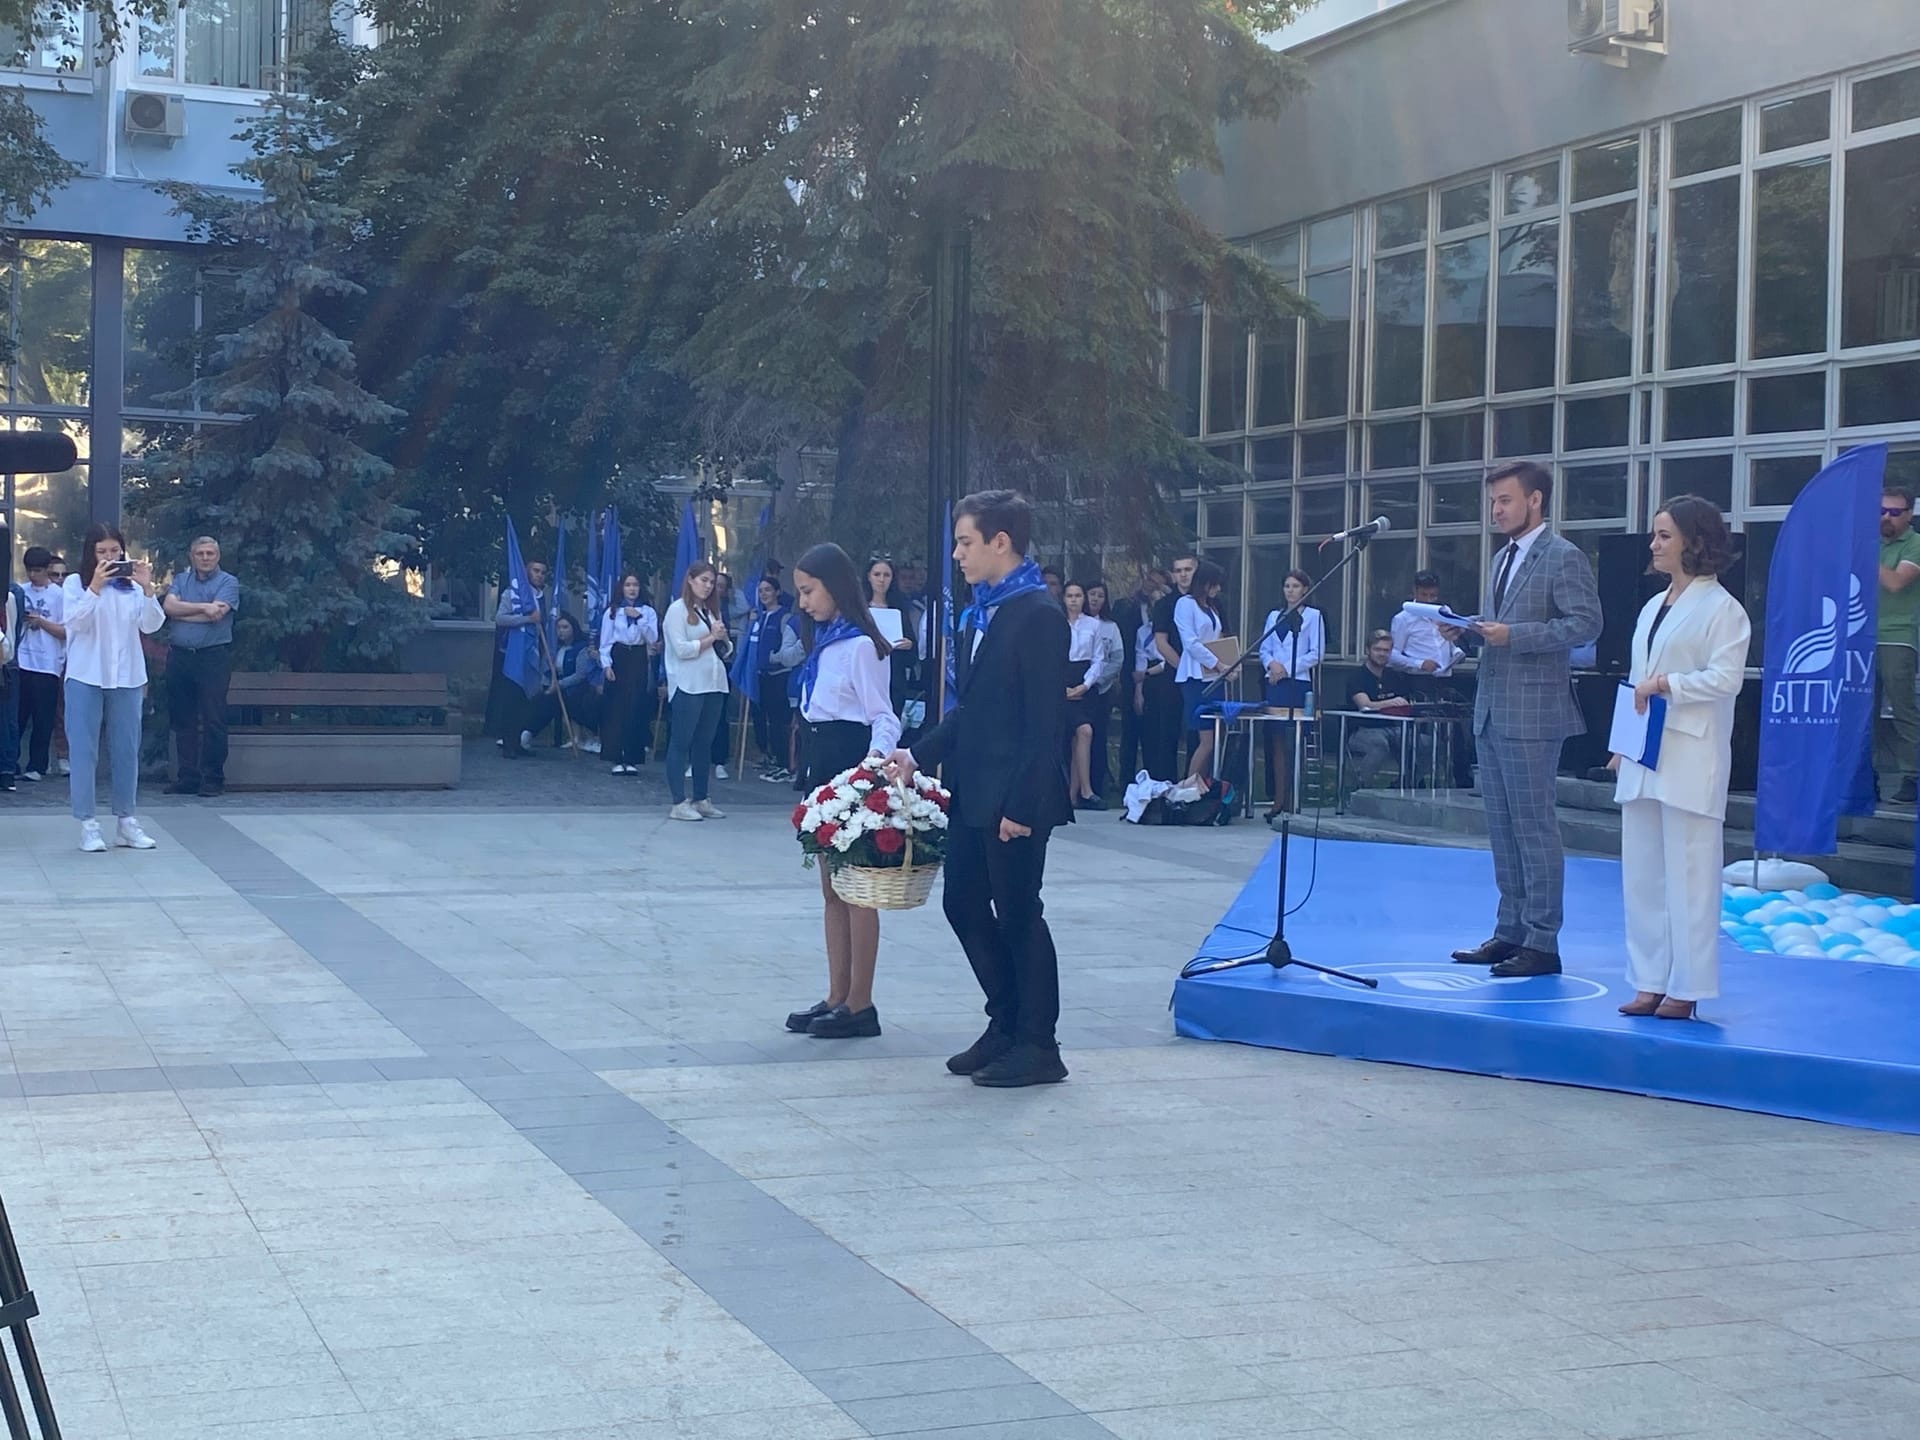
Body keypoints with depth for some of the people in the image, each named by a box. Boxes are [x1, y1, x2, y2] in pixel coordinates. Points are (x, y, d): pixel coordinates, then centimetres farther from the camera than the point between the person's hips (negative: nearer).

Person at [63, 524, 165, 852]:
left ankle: (126, 820, 16)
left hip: (127, 678, 3)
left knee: (127, 750, 8)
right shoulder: (75, 584, 1)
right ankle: (87, 824, 0)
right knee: (84, 751, -2)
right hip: (86, 678, -3)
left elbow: (151, 625, -2)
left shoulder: (132, 585, 7)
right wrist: (95, 587, -22)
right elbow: (75, 622, -13)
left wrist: (147, 588, -15)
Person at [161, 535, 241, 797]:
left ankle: (213, 779, 1)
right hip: (179, 657, 4)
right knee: (182, 719, 7)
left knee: (213, 721, -5)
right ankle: (187, 778, 13)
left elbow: (216, 614, -13)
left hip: (213, 657, -4)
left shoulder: (228, 583, 2)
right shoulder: (180, 580, 14)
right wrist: (203, 607, -12)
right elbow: (168, 606, -4)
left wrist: (180, 613, -4)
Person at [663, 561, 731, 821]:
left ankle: (701, 799, 13)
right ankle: (679, 803, -5)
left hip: (714, 685, 7)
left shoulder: (711, 611, 17)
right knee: (681, 742, -4)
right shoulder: (678, 609, -3)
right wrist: (710, 637, -7)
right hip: (688, 686, -7)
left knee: (704, 743, 8)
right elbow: (681, 649, -13)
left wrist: (723, 638, 0)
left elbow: (724, 651, 20)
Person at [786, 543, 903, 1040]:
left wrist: (878, 757, -33)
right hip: (823, 763, 10)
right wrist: (813, 775, 12)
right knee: (832, 889, 12)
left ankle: (860, 1005, 1)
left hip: (850, 763, -10)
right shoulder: (823, 642, 15)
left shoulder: (860, 644, -12)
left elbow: (883, 716, -15)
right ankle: (837, 998, 18)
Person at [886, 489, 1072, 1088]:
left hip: (1012, 797, -9)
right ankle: (1006, 1023, 26)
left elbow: (1044, 722, -18)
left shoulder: (1039, 615, -14)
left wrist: (1021, 805, -20)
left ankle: (1037, 1045, 12)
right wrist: (919, 755, 10)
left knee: (1017, 913, 0)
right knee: (963, 904, 13)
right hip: (971, 791, 9)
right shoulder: (978, 614, 13)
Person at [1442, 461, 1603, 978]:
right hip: (1491, 711, 9)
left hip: (1533, 713, -9)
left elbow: (1586, 623, -17)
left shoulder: (1563, 557, -8)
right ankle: (1511, 930, 19)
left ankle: (1541, 942, -1)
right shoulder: (1502, 559, 19)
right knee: (1502, 828, 12)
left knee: (1535, 826, -5)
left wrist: (1512, 635, -21)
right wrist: (1465, 633, 5)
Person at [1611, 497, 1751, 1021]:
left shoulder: (1721, 608, -7)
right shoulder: (1654, 607, 18)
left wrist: (1666, 684, -16)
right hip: (1645, 757, 9)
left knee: (1688, 876, -5)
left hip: (1692, 761, -8)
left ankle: (1686, 989, 1)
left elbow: (1726, 678, -16)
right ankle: (1650, 982, 16)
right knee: (1641, 874, 9)